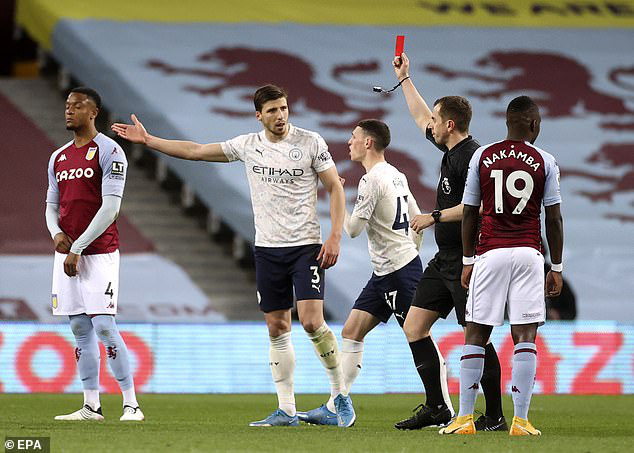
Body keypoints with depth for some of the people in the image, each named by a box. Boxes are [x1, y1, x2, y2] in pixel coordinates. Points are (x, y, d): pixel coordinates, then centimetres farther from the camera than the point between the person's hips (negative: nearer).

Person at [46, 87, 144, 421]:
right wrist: (56, 233, -4)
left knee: (104, 327, -13)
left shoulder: (108, 152, -6)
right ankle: (91, 406, 10)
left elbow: (110, 206, -12)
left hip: (99, 253, -7)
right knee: (80, 329, 6)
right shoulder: (58, 158, 15)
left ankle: (131, 404, -8)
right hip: (65, 253, 7)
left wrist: (77, 248, -14)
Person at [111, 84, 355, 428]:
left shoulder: (310, 142, -4)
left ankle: (339, 395, -2)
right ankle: (286, 411, 8)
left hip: (306, 245, -4)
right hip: (267, 248, 4)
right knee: (277, 328, 4)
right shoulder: (248, 145, 6)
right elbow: (195, 151, 11)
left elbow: (335, 187, 0)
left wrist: (335, 236, -9)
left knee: (311, 320, -17)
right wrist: (147, 140, 9)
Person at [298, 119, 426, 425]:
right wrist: (410, 250, 28)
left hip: (400, 272, -10)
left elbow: (353, 229, -15)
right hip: (384, 272, 10)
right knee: (352, 331, 7)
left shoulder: (372, 180, -16)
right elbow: (417, 220, 19)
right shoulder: (396, 176, 13)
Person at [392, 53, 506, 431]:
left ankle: (495, 417, -3)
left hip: (467, 261, -10)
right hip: (445, 260, 10)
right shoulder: (451, 150, 13)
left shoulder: (472, 157, -16)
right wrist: (405, 80, 35)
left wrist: (435, 217, -18)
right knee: (414, 327, 7)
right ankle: (438, 407, 10)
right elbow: (422, 119, 30)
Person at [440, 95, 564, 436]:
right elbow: (554, 219, 2)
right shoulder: (544, 161, 2)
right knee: (525, 335, -1)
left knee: (476, 334, 5)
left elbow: (469, 213, 6)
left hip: (490, 254, 1)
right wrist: (557, 268, 9)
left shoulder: (482, 157, 4)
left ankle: (465, 418, 2)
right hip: (528, 254, -1)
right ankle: (520, 419, -8)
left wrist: (468, 261, 14)